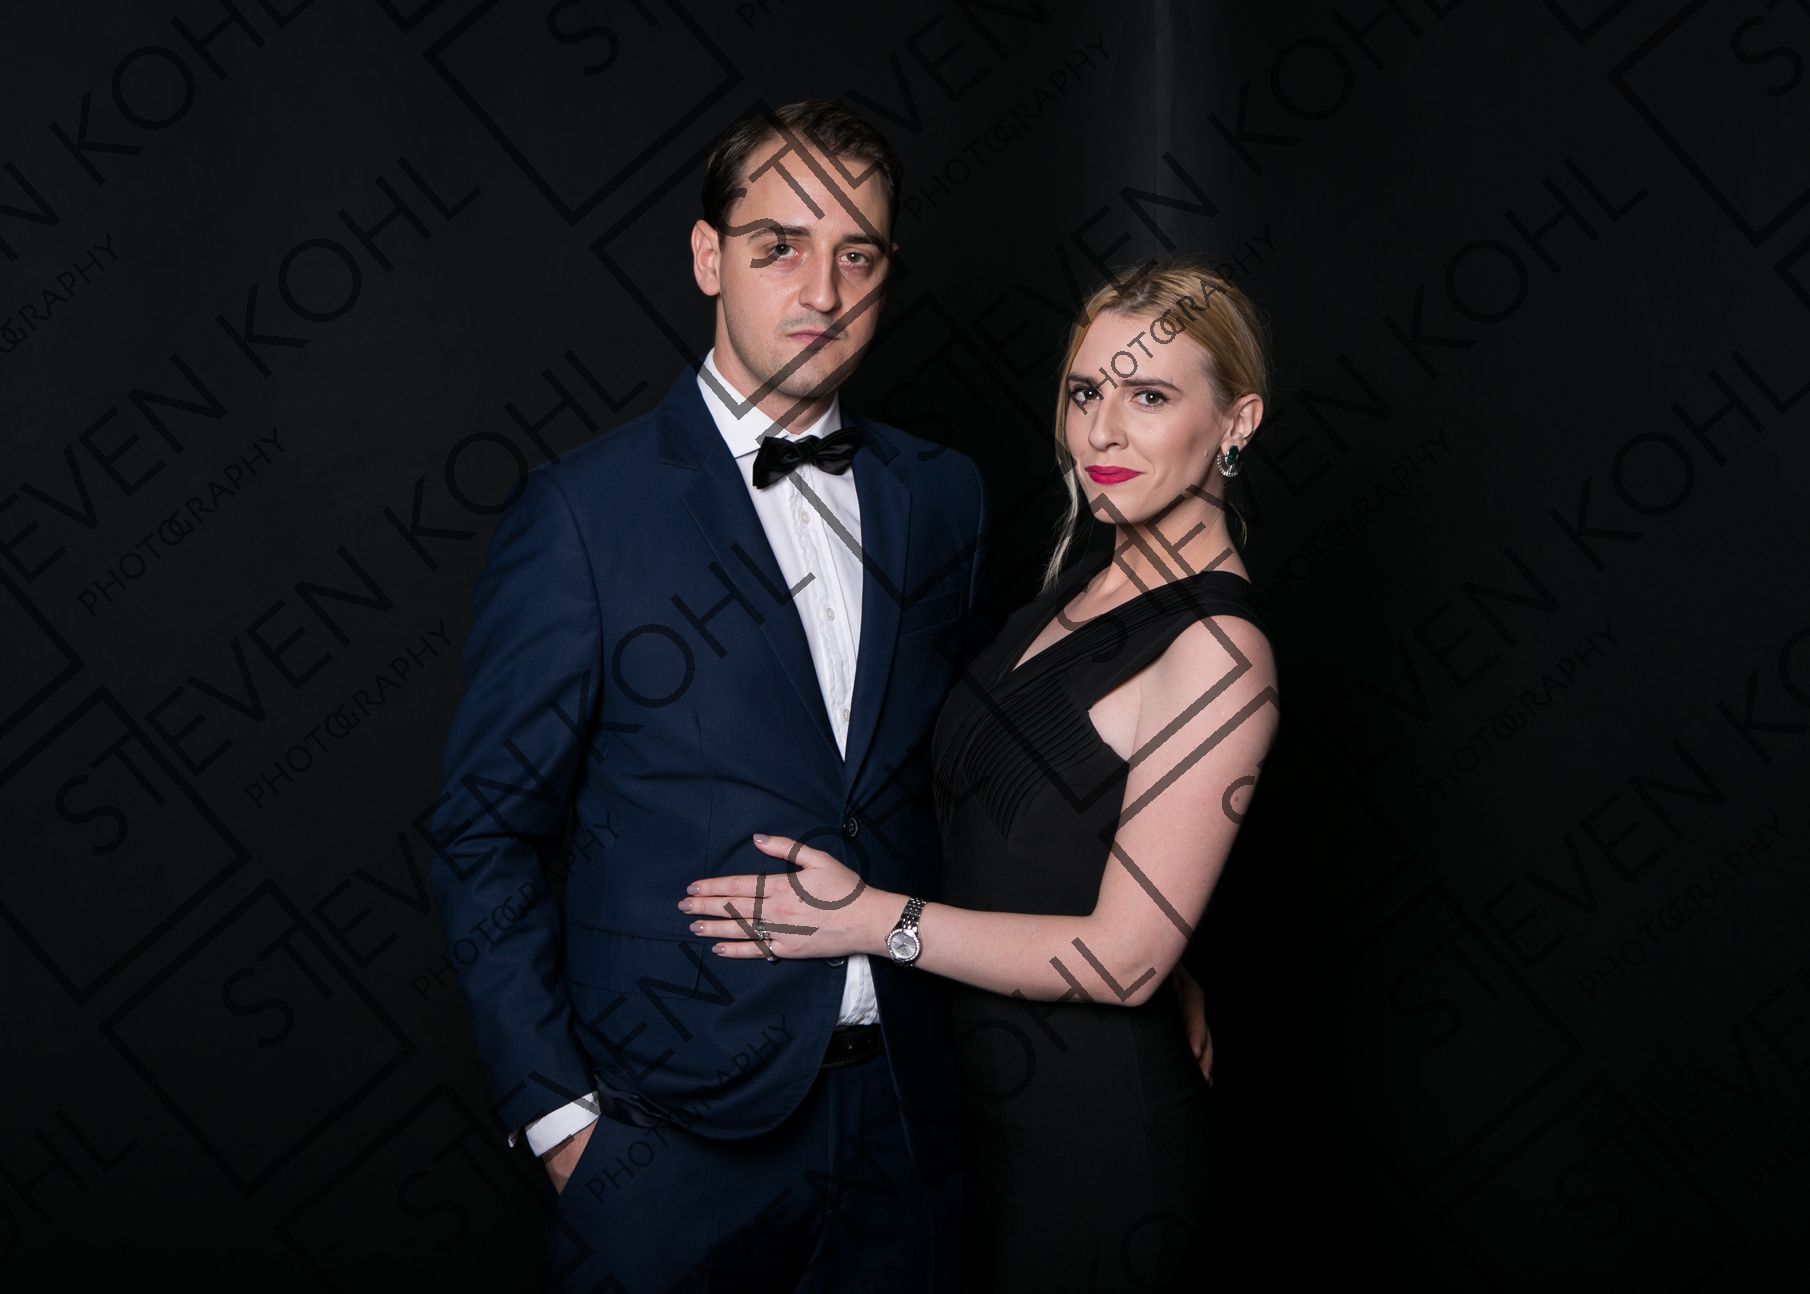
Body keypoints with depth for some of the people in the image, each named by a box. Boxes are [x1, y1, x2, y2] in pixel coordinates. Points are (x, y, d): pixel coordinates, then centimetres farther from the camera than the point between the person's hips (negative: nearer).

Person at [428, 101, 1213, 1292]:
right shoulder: (583, 513, -9)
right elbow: (489, 837, -6)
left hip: (906, 1109, 4)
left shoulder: (942, 496, 5)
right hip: (676, 1134, -4)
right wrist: (555, 1108, -9)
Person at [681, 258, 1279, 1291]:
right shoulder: (1082, 585, 5)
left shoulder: (1218, 652, -22)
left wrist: (873, 919, -20)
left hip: (1091, 1131, -8)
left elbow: (1126, 956, -23)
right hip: (988, 1091, 8)